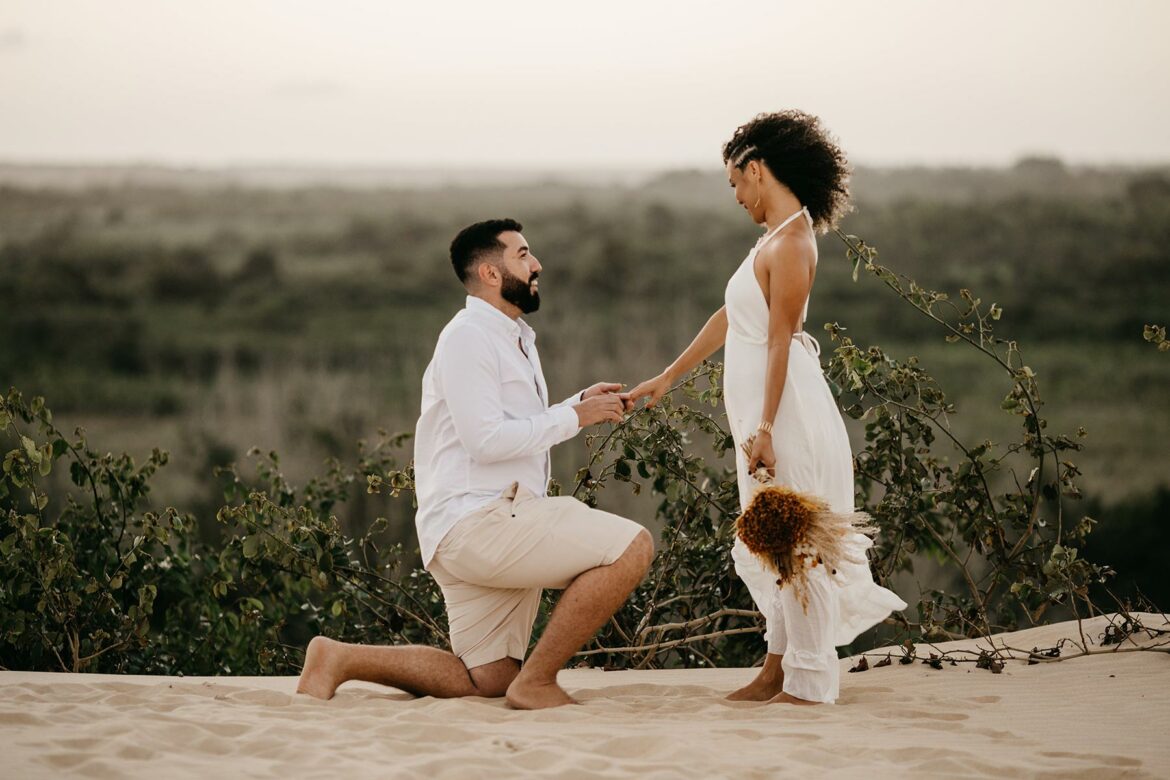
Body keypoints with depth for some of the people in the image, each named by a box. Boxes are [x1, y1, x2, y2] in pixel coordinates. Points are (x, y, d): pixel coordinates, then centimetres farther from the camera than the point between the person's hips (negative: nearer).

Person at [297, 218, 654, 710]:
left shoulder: (514, 340, 21)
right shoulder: (468, 337, -10)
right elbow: (486, 439, -20)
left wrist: (579, 404, 12)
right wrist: (575, 417, -13)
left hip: (498, 522, 10)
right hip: (476, 520, -10)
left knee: (486, 681, 11)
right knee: (631, 547, -21)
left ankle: (341, 658, 10)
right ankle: (536, 681, -16)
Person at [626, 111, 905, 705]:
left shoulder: (790, 243, -15)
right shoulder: (776, 237, 15)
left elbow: (780, 342, -19)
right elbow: (730, 318, 21)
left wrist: (765, 428, -22)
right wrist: (668, 377, 25)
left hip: (785, 406, -10)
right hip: (760, 406, 10)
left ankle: (808, 683, 1)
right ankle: (780, 666, 23)